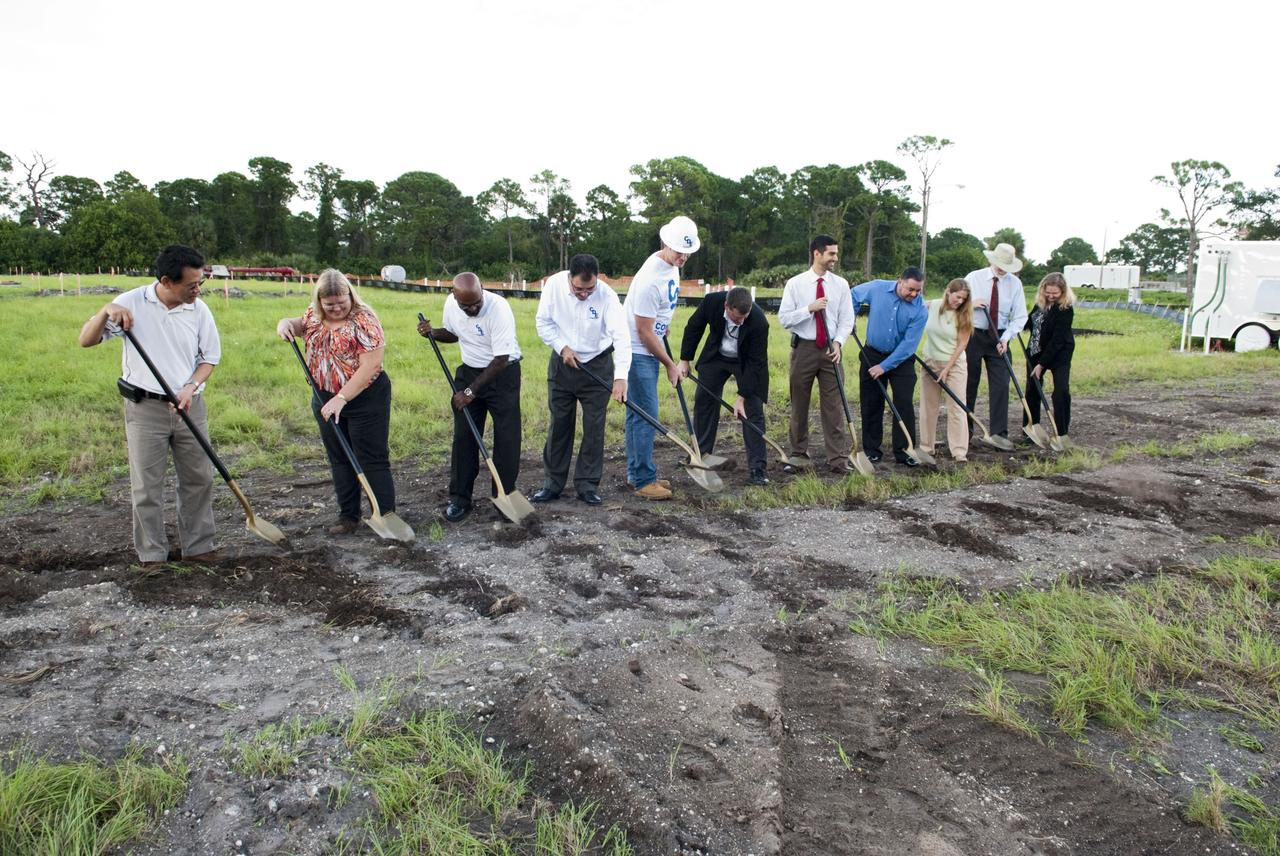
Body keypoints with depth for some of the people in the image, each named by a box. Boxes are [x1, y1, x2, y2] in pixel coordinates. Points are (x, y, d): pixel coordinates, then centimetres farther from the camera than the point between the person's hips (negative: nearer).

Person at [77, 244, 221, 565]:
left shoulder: (199, 309, -3)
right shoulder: (132, 303, -8)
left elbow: (210, 357, 6)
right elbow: (85, 341, -5)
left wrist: (191, 387, -12)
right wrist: (106, 311, -23)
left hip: (190, 406, 2)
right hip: (145, 407, -2)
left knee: (199, 479, 9)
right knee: (147, 487, 4)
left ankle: (198, 547, 22)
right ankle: (152, 556, 16)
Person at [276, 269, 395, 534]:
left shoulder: (364, 320, -19)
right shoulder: (314, 314, 3)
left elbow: (370, 367, -25)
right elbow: (301, 326, 27)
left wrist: (341, 398, -25)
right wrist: (286, 322, 3)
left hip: (365, 400, -7)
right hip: (325, 399, 7)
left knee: (372, 460, -2)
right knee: (339, 460, 14)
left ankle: (387, 516, 5)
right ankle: (348, 516, 26)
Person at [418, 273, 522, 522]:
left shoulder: (498, 308, -26)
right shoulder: (450, 303, -7)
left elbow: (501, 359, -25)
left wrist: (471, 392, -22)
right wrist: (433, 332, -7)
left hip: (503, 374, -5)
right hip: (469, 371, 5)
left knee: (506, 437, -4)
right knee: (463, 436, 3)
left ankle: (504, 495, 10)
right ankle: (459, 498, 11)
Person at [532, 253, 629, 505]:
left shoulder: (607, 296, -23)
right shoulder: (554, 285, -15)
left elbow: (621, 338, -31)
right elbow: (543, 321, -3)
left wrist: (620, 377, -42)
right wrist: (562, 347, -16)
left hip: (597, 366, -2)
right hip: (562, 364, 2)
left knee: (594, 427, 1)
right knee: (559, 424, 8)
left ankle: (587, 484, 13)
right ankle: (552, 483, 18)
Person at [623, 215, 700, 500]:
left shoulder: (671, 265, 3)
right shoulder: (650, 279, -26)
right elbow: (644, 332, -21)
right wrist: (670, 364, -13)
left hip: (648, 350, 9)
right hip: (636, 351, -9)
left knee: (638, 413, 14)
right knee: (646, 415, -8)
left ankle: (636, 473, 23)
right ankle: (644, 480, 0)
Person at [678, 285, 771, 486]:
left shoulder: (759, 322, -35)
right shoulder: (712, 301, -28)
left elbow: (755, 363, -27)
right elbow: (694, 327, -8)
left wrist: (741, 397, -26)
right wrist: (684, 360, -5)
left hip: (746, 362, -3)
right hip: (716, 355, 3)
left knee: (752, 410, -11)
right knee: (703, 401, 8)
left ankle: (758, 468, -8)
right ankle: (701, 454, 24)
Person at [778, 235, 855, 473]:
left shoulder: (841, 284, 5)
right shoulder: (795, 284, -1)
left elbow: (846, 319, 5)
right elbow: (784, 319, -5)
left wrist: (838, 342, -11)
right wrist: (809, 309, -17)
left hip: (831, 349, 1)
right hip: (803, 348, -1)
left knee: (833, 405, -1)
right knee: (799, 404, 8)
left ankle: (838, 458, 4)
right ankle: (798, 455, 20)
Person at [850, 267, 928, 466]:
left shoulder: (920, 310, -17)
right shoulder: (878, 288, -12)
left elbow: (909, 344, -19)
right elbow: (854, 294, 9)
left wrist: (884, 366, -20)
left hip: (901, 359, -2)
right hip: (872, 354, 2)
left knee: (904, 404, -6)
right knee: (871, 405, 6)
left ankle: (904, 451, 3)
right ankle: (871, 449, 16)